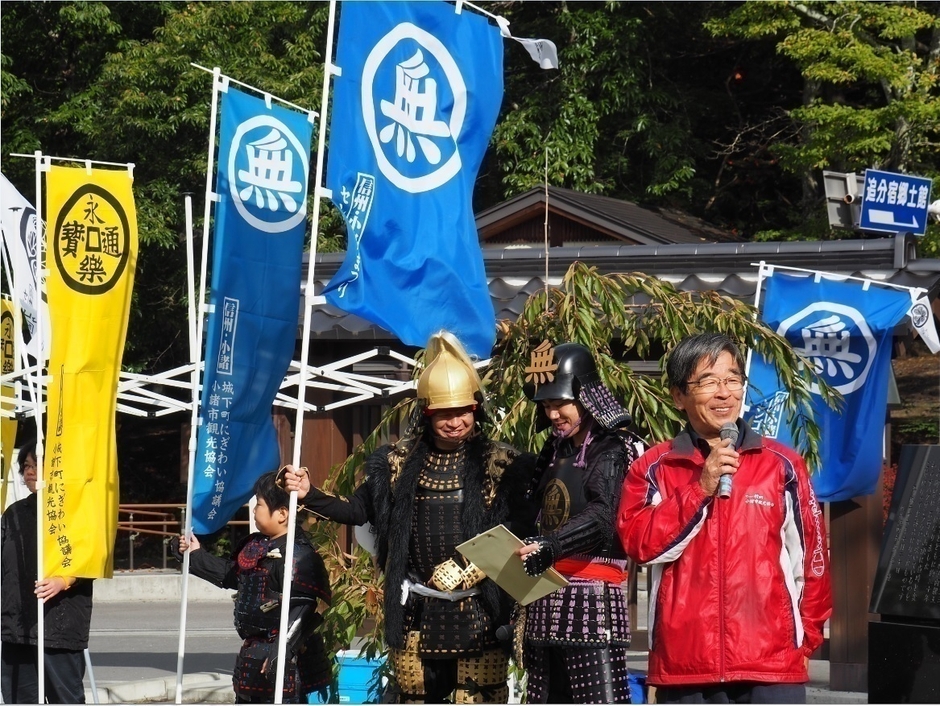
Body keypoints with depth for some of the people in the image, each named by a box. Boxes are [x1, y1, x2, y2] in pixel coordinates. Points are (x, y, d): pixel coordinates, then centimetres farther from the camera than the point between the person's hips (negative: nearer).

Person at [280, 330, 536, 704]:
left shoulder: (500, 464, -2)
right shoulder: (400, 461, 7)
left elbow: (517, 532, -5)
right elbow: (360, 508, 16)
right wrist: (309, 495, 5)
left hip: (478, 612, -3)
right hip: (416, 613, 3)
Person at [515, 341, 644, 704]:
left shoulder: (613, 450, -5)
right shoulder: (555, 451, 19)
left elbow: (601, 518, -20)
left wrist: (550, 548, -34)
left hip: (592, 601, -8)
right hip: (547, 602, 8)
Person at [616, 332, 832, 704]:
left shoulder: (781, 464, 6)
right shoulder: (654, 469, 8)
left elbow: (811, 554, 10)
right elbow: (638, 542, -6)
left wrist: (804, 637, 10)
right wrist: (701, 488, -12)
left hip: (771, 663, -1)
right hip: (684, 664, 1)